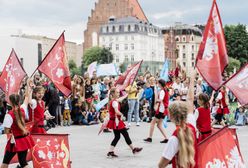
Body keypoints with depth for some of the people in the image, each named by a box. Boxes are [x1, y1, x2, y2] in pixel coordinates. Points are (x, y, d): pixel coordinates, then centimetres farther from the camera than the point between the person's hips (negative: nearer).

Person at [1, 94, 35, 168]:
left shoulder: (9, 115, -19)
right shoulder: (22, 110, -3)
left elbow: (6, 131, -18)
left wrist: (11, 130, 4)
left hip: (16, 141, -5)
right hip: (25, 139, 5)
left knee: (5, 161, 14)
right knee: (23, 162, 10)